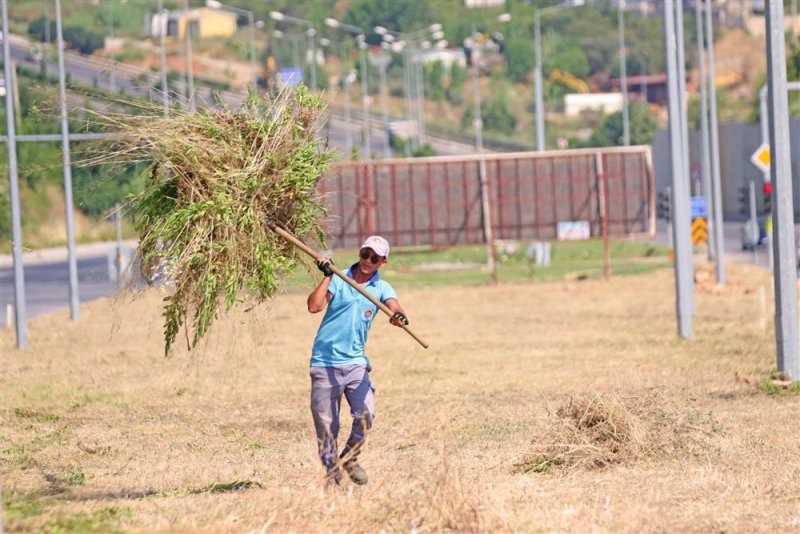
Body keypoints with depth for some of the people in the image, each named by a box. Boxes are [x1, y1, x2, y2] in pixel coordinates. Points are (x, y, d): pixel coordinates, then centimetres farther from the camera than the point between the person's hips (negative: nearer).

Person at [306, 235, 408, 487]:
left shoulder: (382, 288, 7)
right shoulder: (338, 280, 3)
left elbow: (395, 306, -14)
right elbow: (314, 306, -9)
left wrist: (399, 316, -37)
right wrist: (327, 276, -15)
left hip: (355, 362, 1)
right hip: (324, 362, -1)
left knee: (365, 415, -14)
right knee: (325, 422, -1)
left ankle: (350, 457, 12)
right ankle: (332, 469, 16)